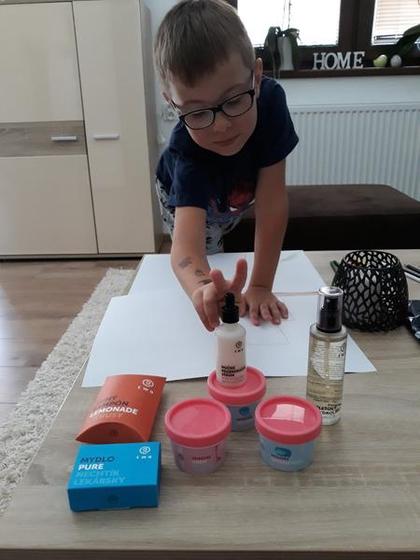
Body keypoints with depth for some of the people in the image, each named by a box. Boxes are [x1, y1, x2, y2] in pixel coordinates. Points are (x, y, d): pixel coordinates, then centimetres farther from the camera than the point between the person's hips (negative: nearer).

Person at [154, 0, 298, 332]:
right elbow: (186, 241, -62)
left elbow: (272, 201, -42)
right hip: (185, 199, -2)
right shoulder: (186, 152, -48)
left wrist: (261, 286, -43)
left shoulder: (270, 101, -43)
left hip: (239, 197, 3)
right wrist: (203, 289, -86)